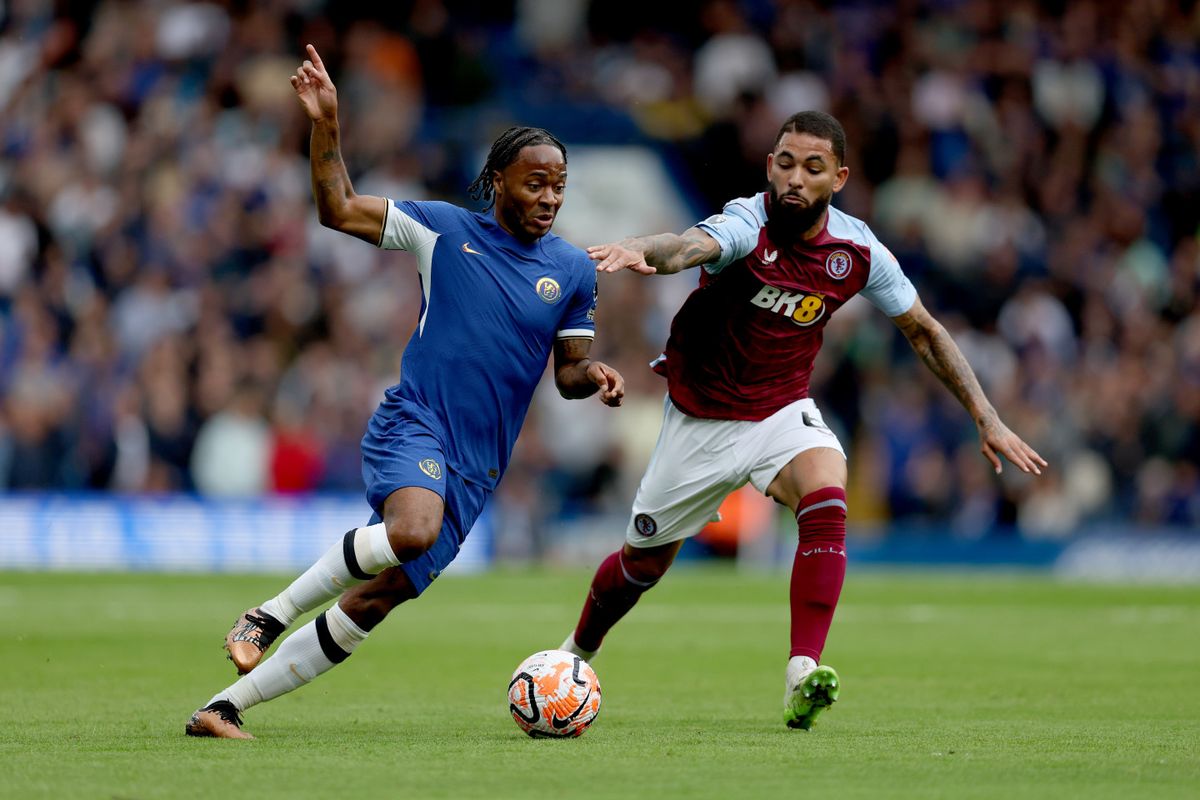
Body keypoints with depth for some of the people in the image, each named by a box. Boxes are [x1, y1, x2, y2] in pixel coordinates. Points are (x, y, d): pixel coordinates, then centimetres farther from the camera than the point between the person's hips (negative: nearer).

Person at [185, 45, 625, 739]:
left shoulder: (574, 271, 9)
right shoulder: (445, 228, 2)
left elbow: (570, 371, 15)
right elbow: (339, 210, 0)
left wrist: (595, 376, -7)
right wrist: (326, 125, -12)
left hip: (478, 467, 4)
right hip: (413, 424, -4)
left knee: (374, 602, -1)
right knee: (413, 528, -37)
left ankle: (225, 707, 7)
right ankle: (270, 615, -18)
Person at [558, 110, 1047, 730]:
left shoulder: (857, 250, -11)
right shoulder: (749, 223, -24)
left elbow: (922, 331, 3)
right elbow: (694, 245, -48)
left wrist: (986, 418, -1)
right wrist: (643, 252, -71)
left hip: (783, 412, 2)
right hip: (700, 417, -2)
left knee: (826, 496, -30)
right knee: (643, 563, 11)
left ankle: (802, 678, -33)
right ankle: (575, 655, 42)